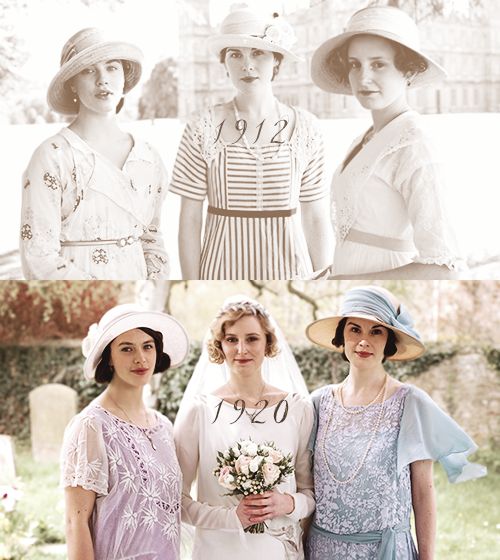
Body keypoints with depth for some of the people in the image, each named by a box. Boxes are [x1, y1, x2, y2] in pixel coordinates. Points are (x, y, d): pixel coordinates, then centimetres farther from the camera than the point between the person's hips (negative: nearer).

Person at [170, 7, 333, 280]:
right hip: (224, 269, -1)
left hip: (287, 267, 1)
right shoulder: (203, 129, -4)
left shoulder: (304, 127, 0)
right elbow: (189, 219, -2)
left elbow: (316, 218, 4)